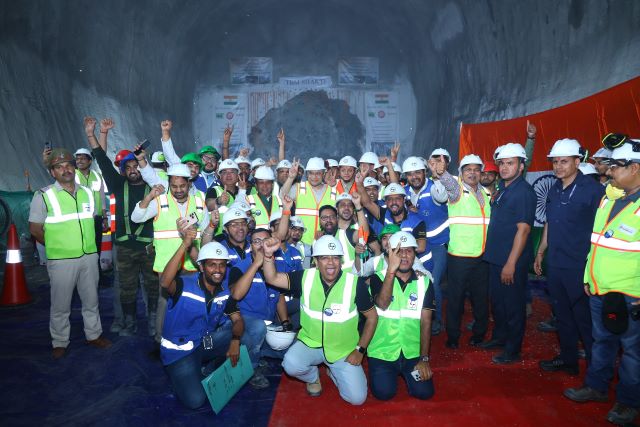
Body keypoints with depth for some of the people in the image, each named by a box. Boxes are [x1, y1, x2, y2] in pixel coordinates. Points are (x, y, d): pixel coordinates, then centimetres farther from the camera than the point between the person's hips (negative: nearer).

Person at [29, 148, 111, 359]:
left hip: (89, 256, 4)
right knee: (60, 304, 7)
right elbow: (35, 229, -4)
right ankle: (59, 343, 24)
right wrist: (56, 246, 1)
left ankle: (94, 335, 31)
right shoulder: (44, 196, -6)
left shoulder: (87, 193, 7)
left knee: (91, 299, 15)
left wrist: (87, 244, 10)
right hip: (61, 260, -4)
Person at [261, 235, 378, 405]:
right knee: (291, 365, -28)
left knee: (356, 398, -10)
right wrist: (268, 254, -29)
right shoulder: (306, 278, -9)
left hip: (344, 350, 0)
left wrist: (360, 350, -7)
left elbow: (372, 316, -5)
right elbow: (272, 278, -11)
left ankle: (334, 372, 24)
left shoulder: (355, 283, -15)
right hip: (311, 343, 1)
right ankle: (313, 376, 10)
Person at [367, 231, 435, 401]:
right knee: (384, 393, -14)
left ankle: (405, 372, 21)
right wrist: (391, 270, -38)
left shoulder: (424, 282, 0)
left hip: (412, 352, 2)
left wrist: (424, 359, -7)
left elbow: (426, 322, -2)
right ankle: (388, 372, 20)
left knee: (424, 392, -11)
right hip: (382, 351, -1)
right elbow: (382, 304, -26)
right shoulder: (378, 278, -7)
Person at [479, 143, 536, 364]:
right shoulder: (501, 189, 11)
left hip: (512, 260, -8)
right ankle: (499, 337, 37)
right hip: (495, 256, 8)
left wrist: (511, 263, -22)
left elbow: (523, 229, -20)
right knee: (497, 300, 19)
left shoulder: (524, 192, -15)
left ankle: (512, 350, 18)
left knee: (513, 304, 5)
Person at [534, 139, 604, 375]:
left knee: (584, 320, 4)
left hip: (579, 267, -6)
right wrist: (540, 252, 18)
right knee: (562, 315, 17)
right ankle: (568, 359, 32)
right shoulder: (554, 190, 9)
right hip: (554, 265, 7)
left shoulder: (592, 189, -11)